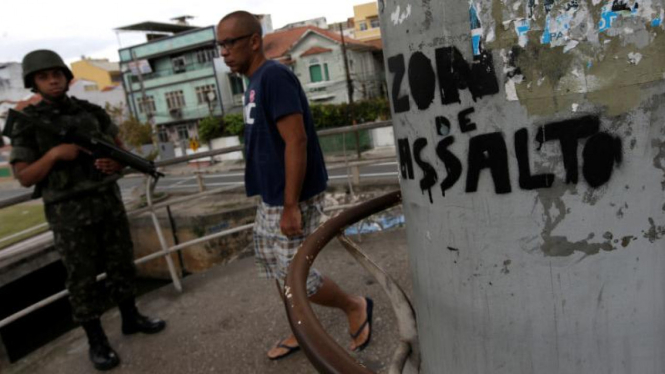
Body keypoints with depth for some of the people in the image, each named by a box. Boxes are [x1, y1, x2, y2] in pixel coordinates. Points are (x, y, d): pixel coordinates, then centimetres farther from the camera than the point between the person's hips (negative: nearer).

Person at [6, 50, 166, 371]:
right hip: (69, 212, -4)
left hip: (108, 202, 4)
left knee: (121, 263, 13)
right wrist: (55, 153, -23)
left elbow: (119, 149, 13)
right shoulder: (26, 125, -5)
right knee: (83, 277, 3)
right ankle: (96, 341, 18)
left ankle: (131, 319, 31)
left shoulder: (93, 112, 6)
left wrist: (116, 163, -11)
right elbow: (24, 178, -8)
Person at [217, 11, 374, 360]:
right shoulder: (255, 82, 12)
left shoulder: (274, 76, -17)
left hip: (292, 200, -10)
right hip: (270, 199, 10)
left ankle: (355, 306, 22)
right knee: (276, 270, 17)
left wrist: (291, 207, -23)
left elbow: (296, 142, -23)